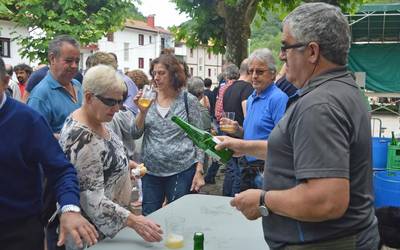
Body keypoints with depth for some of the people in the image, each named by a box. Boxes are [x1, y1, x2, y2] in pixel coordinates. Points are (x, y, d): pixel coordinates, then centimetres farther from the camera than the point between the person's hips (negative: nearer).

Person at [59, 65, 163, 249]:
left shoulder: (95, 119, -2)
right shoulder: (81, 140, -30)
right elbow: (93, 201, -33)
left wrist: (123, 163, 7)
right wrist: (133, 221, -38)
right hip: (92, 231, -9)